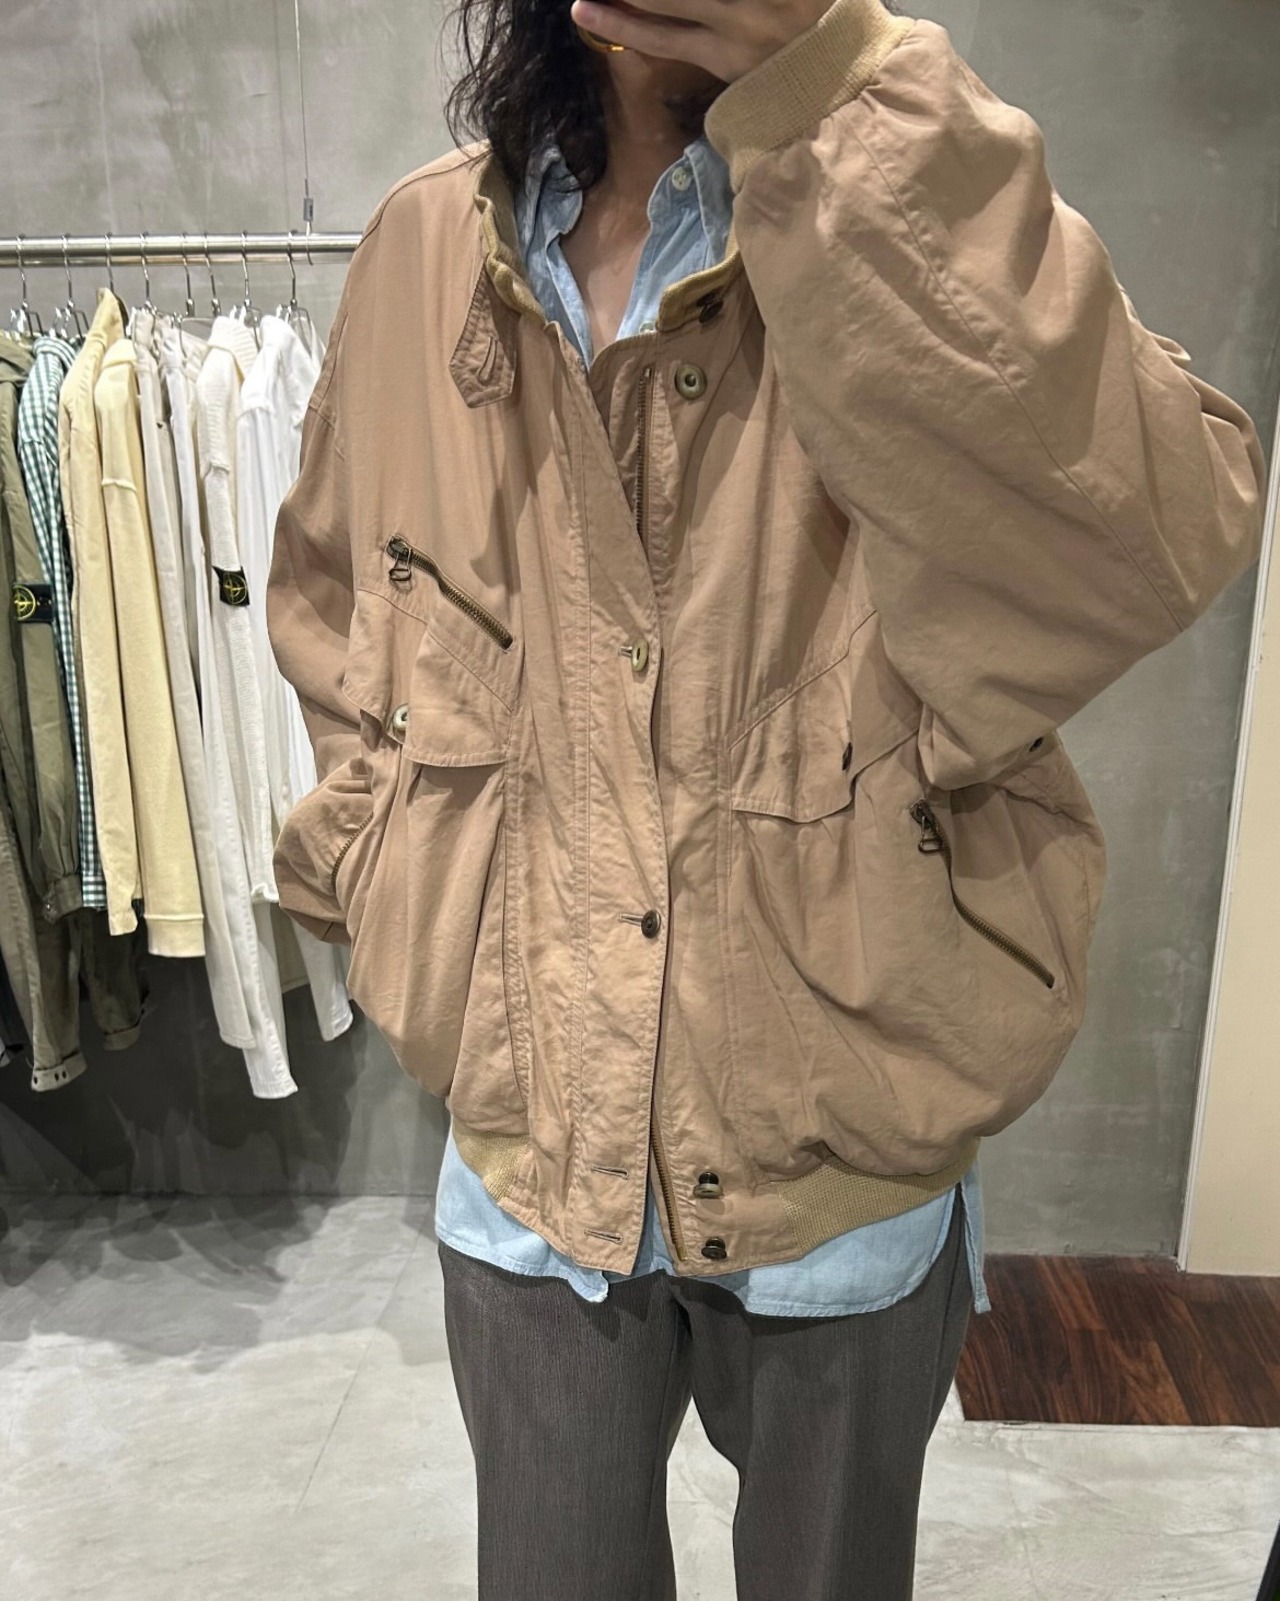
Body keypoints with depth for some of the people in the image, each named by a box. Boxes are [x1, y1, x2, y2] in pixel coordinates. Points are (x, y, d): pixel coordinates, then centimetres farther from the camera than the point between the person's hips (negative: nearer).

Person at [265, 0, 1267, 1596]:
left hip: (845, 1174, -1)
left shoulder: (908, 222, -11)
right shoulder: (421, 255, -3)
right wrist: (382, 864, 3)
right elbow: (331, 611, 12)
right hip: (529, 1161, 2)